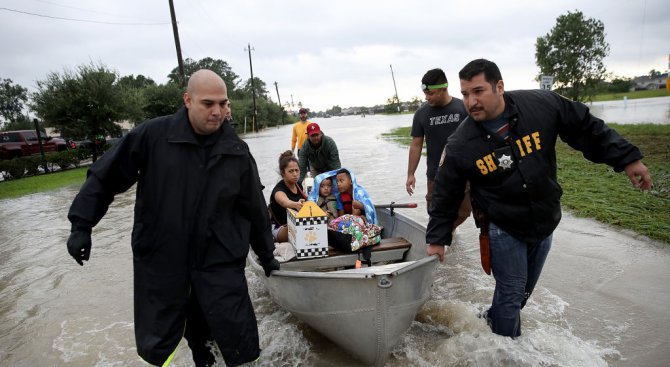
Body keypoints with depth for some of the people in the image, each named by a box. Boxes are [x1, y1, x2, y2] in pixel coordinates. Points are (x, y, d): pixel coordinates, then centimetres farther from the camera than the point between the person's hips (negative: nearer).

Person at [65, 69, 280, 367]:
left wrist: (266, 255, 13)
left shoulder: (237, 151, -1)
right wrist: (82, 225, -1)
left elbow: (255, 208, 7)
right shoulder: (153, 135, -7)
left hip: (219, 260, 1)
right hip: (160, 258, 0)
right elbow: (105, 178, 2)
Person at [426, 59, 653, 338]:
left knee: (526, 287, 20)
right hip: (503, 229, -3)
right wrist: (437, 239, -7)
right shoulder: (460, 145, -18)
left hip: (545, 221, 4)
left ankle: (496, 318, 46)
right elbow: (445, 195, -9)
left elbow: (587, 129, 0)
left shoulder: (542, 105, -15)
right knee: (512, 292, 4)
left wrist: (627, 158, 0)